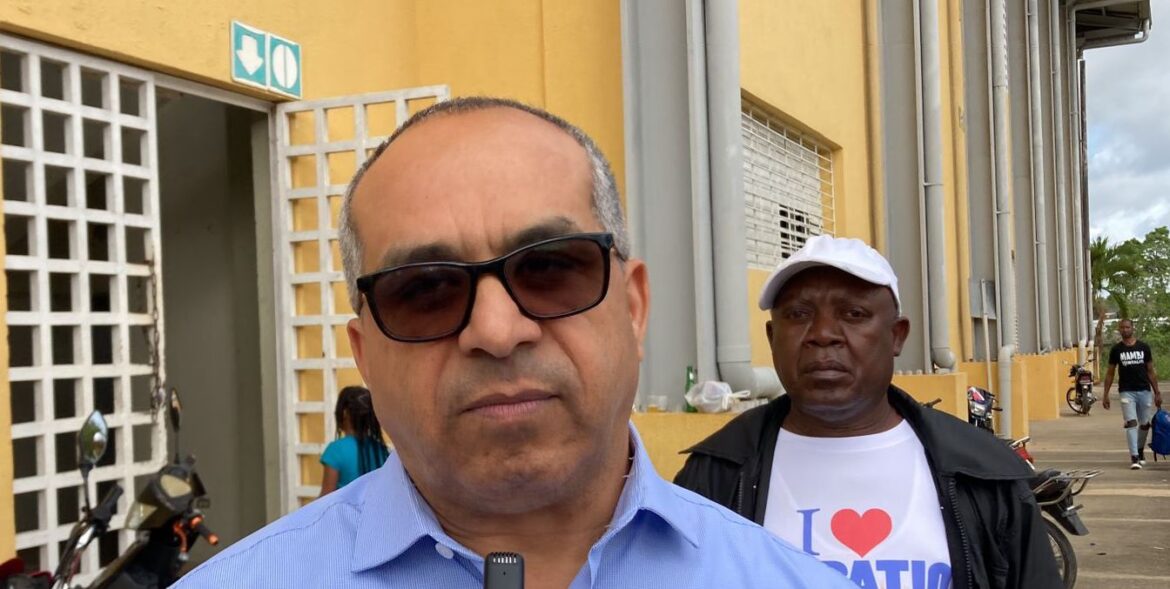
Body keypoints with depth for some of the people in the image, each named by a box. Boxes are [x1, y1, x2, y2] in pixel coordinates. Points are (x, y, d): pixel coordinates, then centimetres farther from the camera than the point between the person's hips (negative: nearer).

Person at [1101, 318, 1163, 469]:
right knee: (1131, 423, -12)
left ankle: (1140, 451, 32)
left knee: (1144, 424, 8)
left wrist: (1157, 392, 5)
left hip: (1144, 391, 2)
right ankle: (1134, 458, -15)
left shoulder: (1143, 347, 5)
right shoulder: (1116, 349, 3)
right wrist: (1105, 394, 3)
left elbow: (1151, 371, 9)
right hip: (1127, 392, -2)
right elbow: (1110, 373, 8)